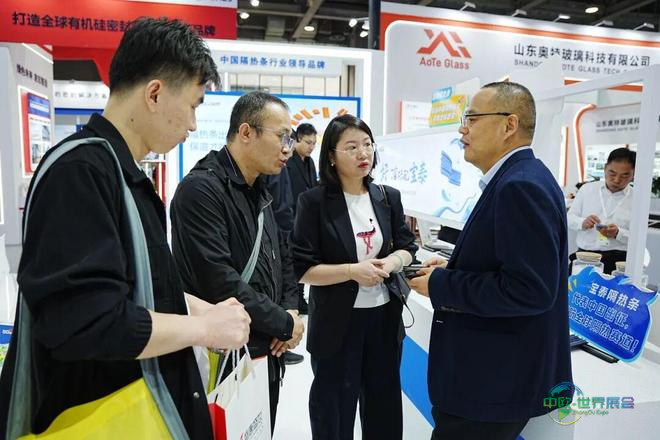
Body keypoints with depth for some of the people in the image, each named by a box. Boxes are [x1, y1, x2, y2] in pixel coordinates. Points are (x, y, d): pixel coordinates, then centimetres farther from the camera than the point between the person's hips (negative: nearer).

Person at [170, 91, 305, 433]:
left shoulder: (259, 192, 10)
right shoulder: (201, 188, -19)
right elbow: (219, 281, -27)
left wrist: (292, 309, -1)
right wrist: (285, 324, -16)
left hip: (267, 352, 8)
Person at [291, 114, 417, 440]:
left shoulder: (389, 197, 2)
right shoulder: (314, 201, -12)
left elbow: (407, 247, 10)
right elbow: (302, 268, -13)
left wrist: (392, 261, -13)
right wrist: (352, 271, -24)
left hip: (385, 316, 4)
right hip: (337, 323, -4)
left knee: (384, 405, 21)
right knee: (334, 410, 15)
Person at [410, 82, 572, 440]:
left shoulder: (521, 186, -22)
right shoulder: (518, 179, 9)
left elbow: (530, 289, -28)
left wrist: (441, 285, -19)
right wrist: (452, 269, 3)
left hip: (498, 379, -9)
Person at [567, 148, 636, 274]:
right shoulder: (587, 189, 8)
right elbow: (569, 218, 11)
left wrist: (618, 233, -16)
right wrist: (582, 223, -10)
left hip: (617, 258, -1)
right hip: (583, 253, 2)